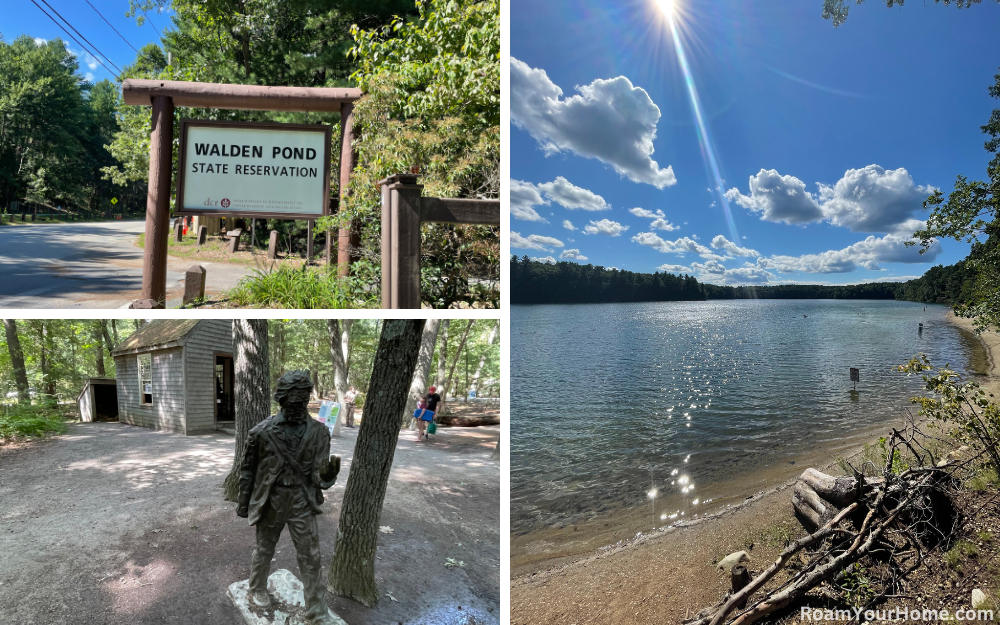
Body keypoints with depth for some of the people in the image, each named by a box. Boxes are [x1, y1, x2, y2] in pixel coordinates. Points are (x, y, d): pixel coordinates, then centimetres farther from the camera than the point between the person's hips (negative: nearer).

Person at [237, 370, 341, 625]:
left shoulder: (318, 432, -11)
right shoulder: (262, 431, -13)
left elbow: (318, 474, -8)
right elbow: (248, 470, 0)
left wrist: (327, 475, -32)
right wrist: (243, 503, 7)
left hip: (302, 503, 0)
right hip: (270, 501, 0)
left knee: (311, 558, 5)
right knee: (264, 550, 21)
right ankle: (257, 590, 50)